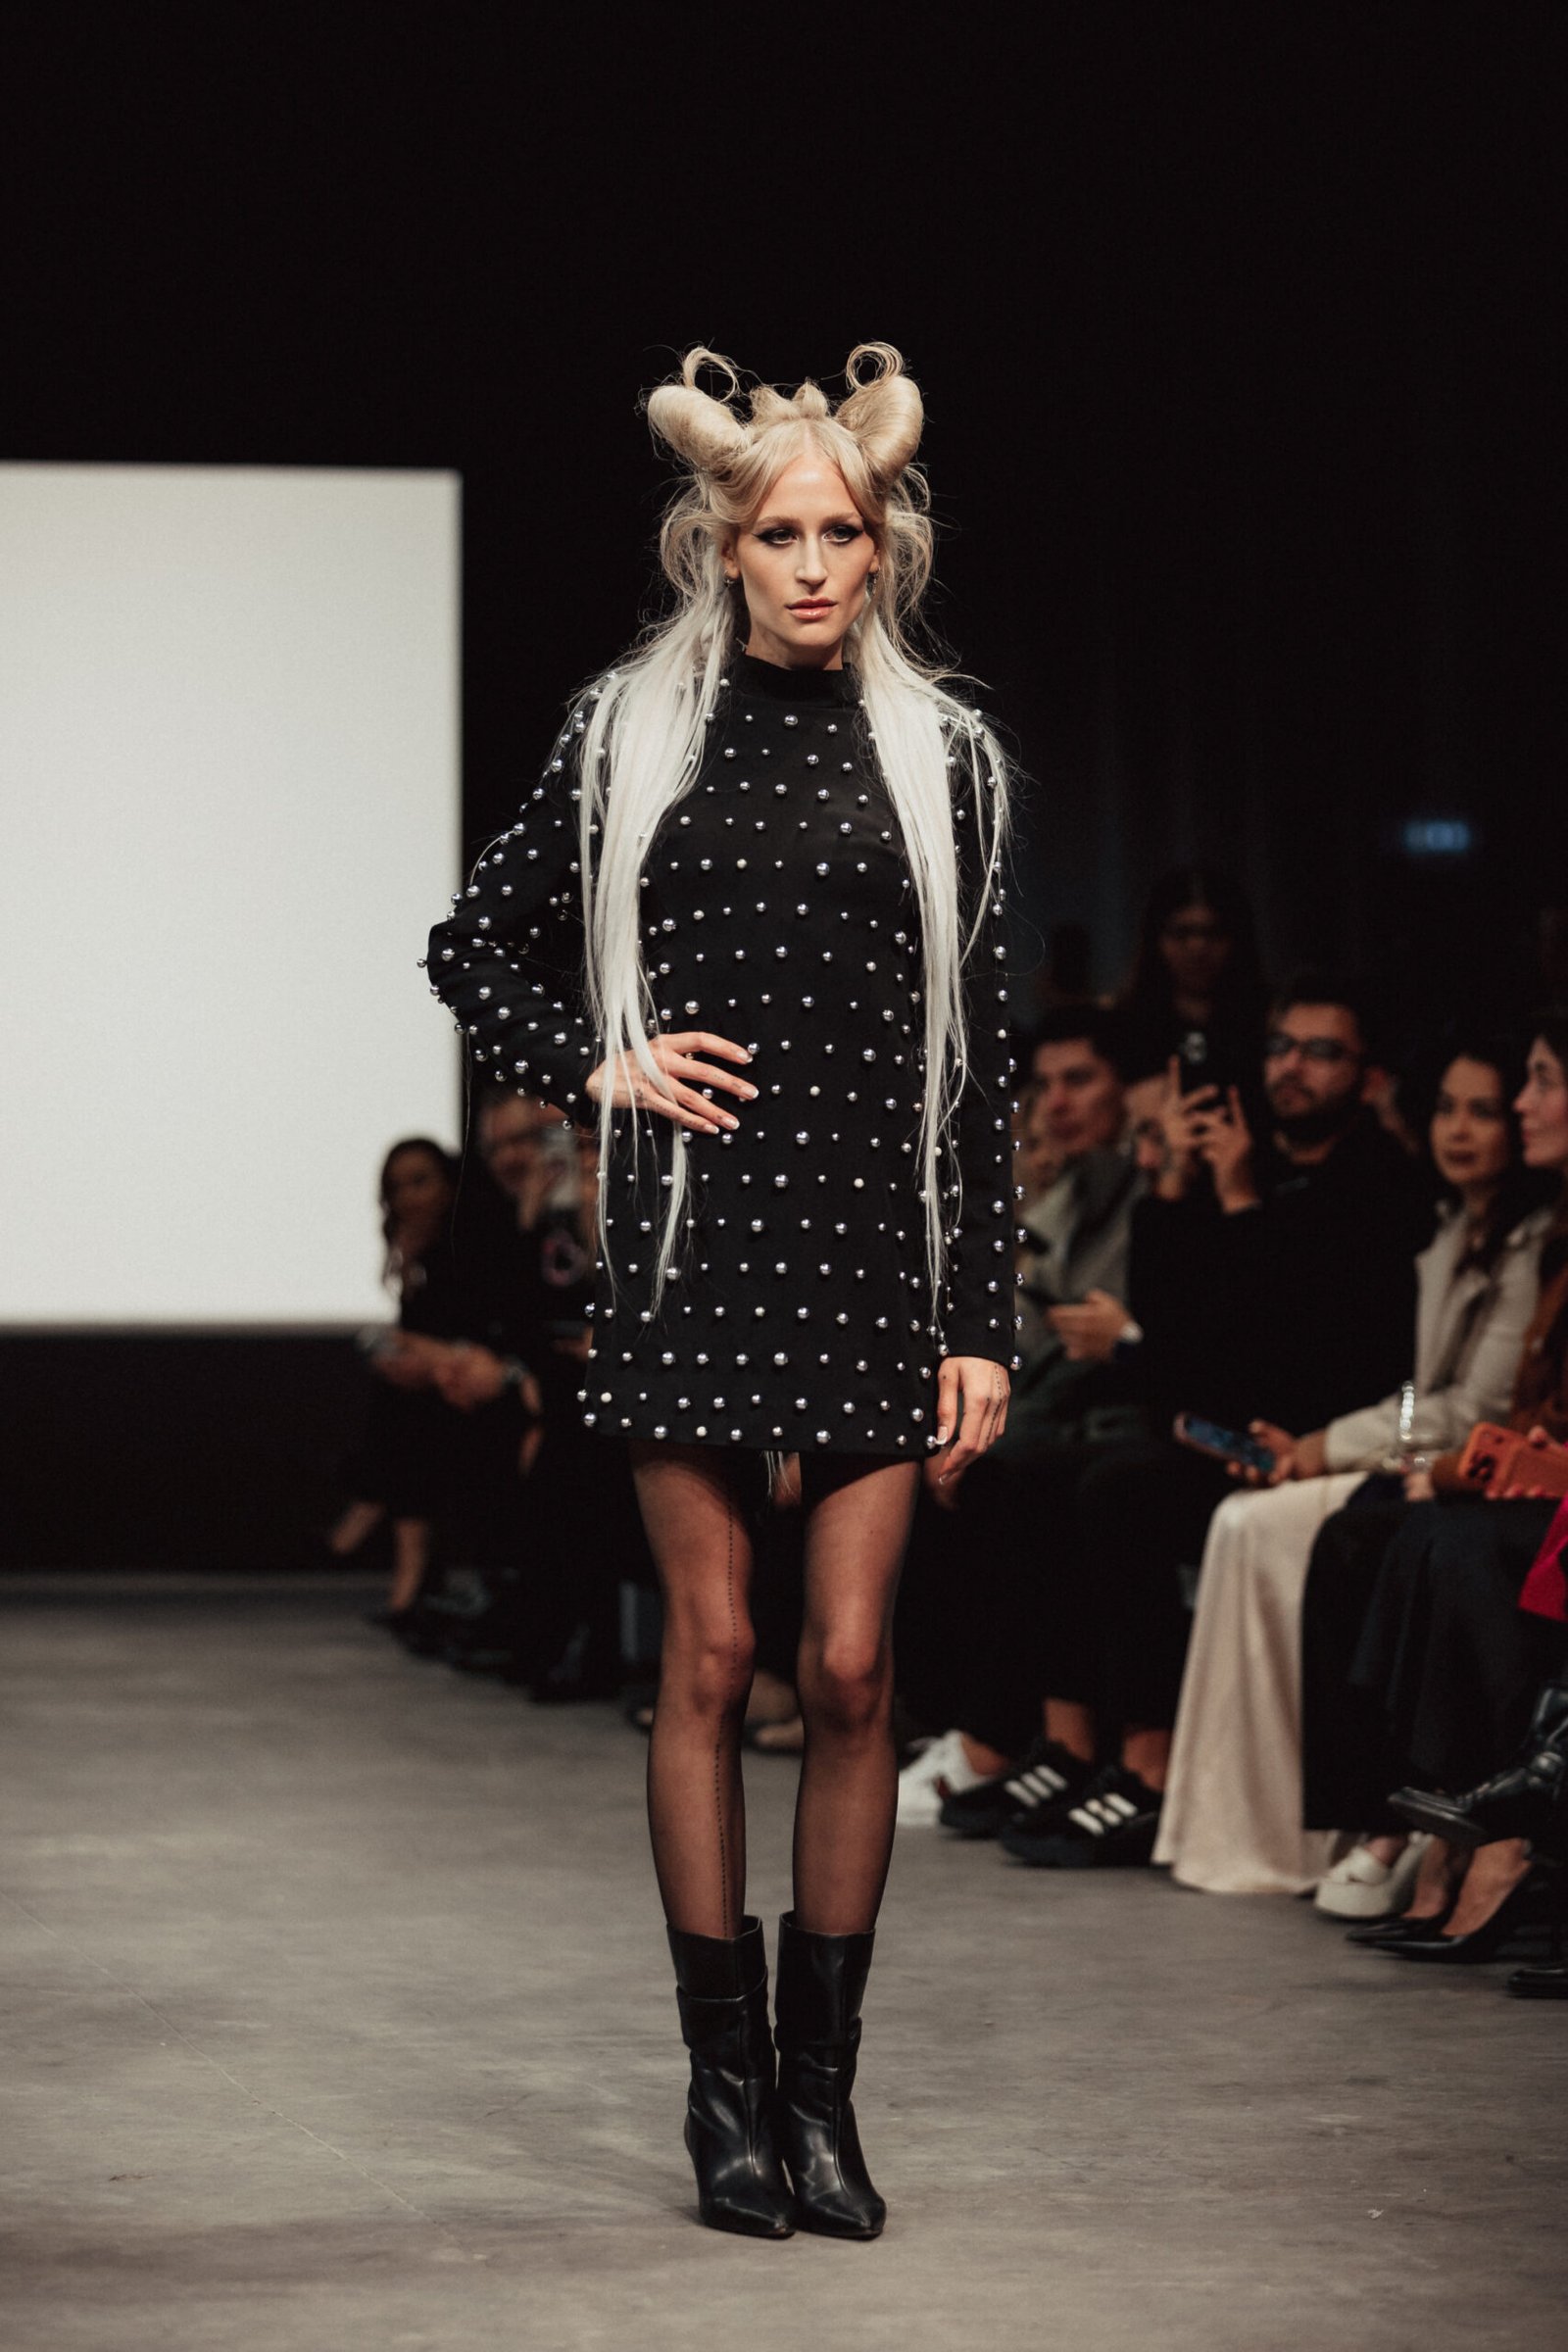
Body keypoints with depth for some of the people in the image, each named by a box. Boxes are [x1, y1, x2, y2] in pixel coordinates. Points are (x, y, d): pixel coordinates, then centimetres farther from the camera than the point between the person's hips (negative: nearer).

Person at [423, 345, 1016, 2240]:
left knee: (852, 1666, -1)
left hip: (878, 1247, 1)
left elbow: (975, 1060, 6)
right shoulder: (631, 732, 4)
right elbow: (476, 946, 15)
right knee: (712, 1653, 1)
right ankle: (726, 2079, 10)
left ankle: (820, 2085, 10)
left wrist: (983, 1321, 2)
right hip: (692, 1241, -1)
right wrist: (597, 1069, -2)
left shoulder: (939, 754, 7)